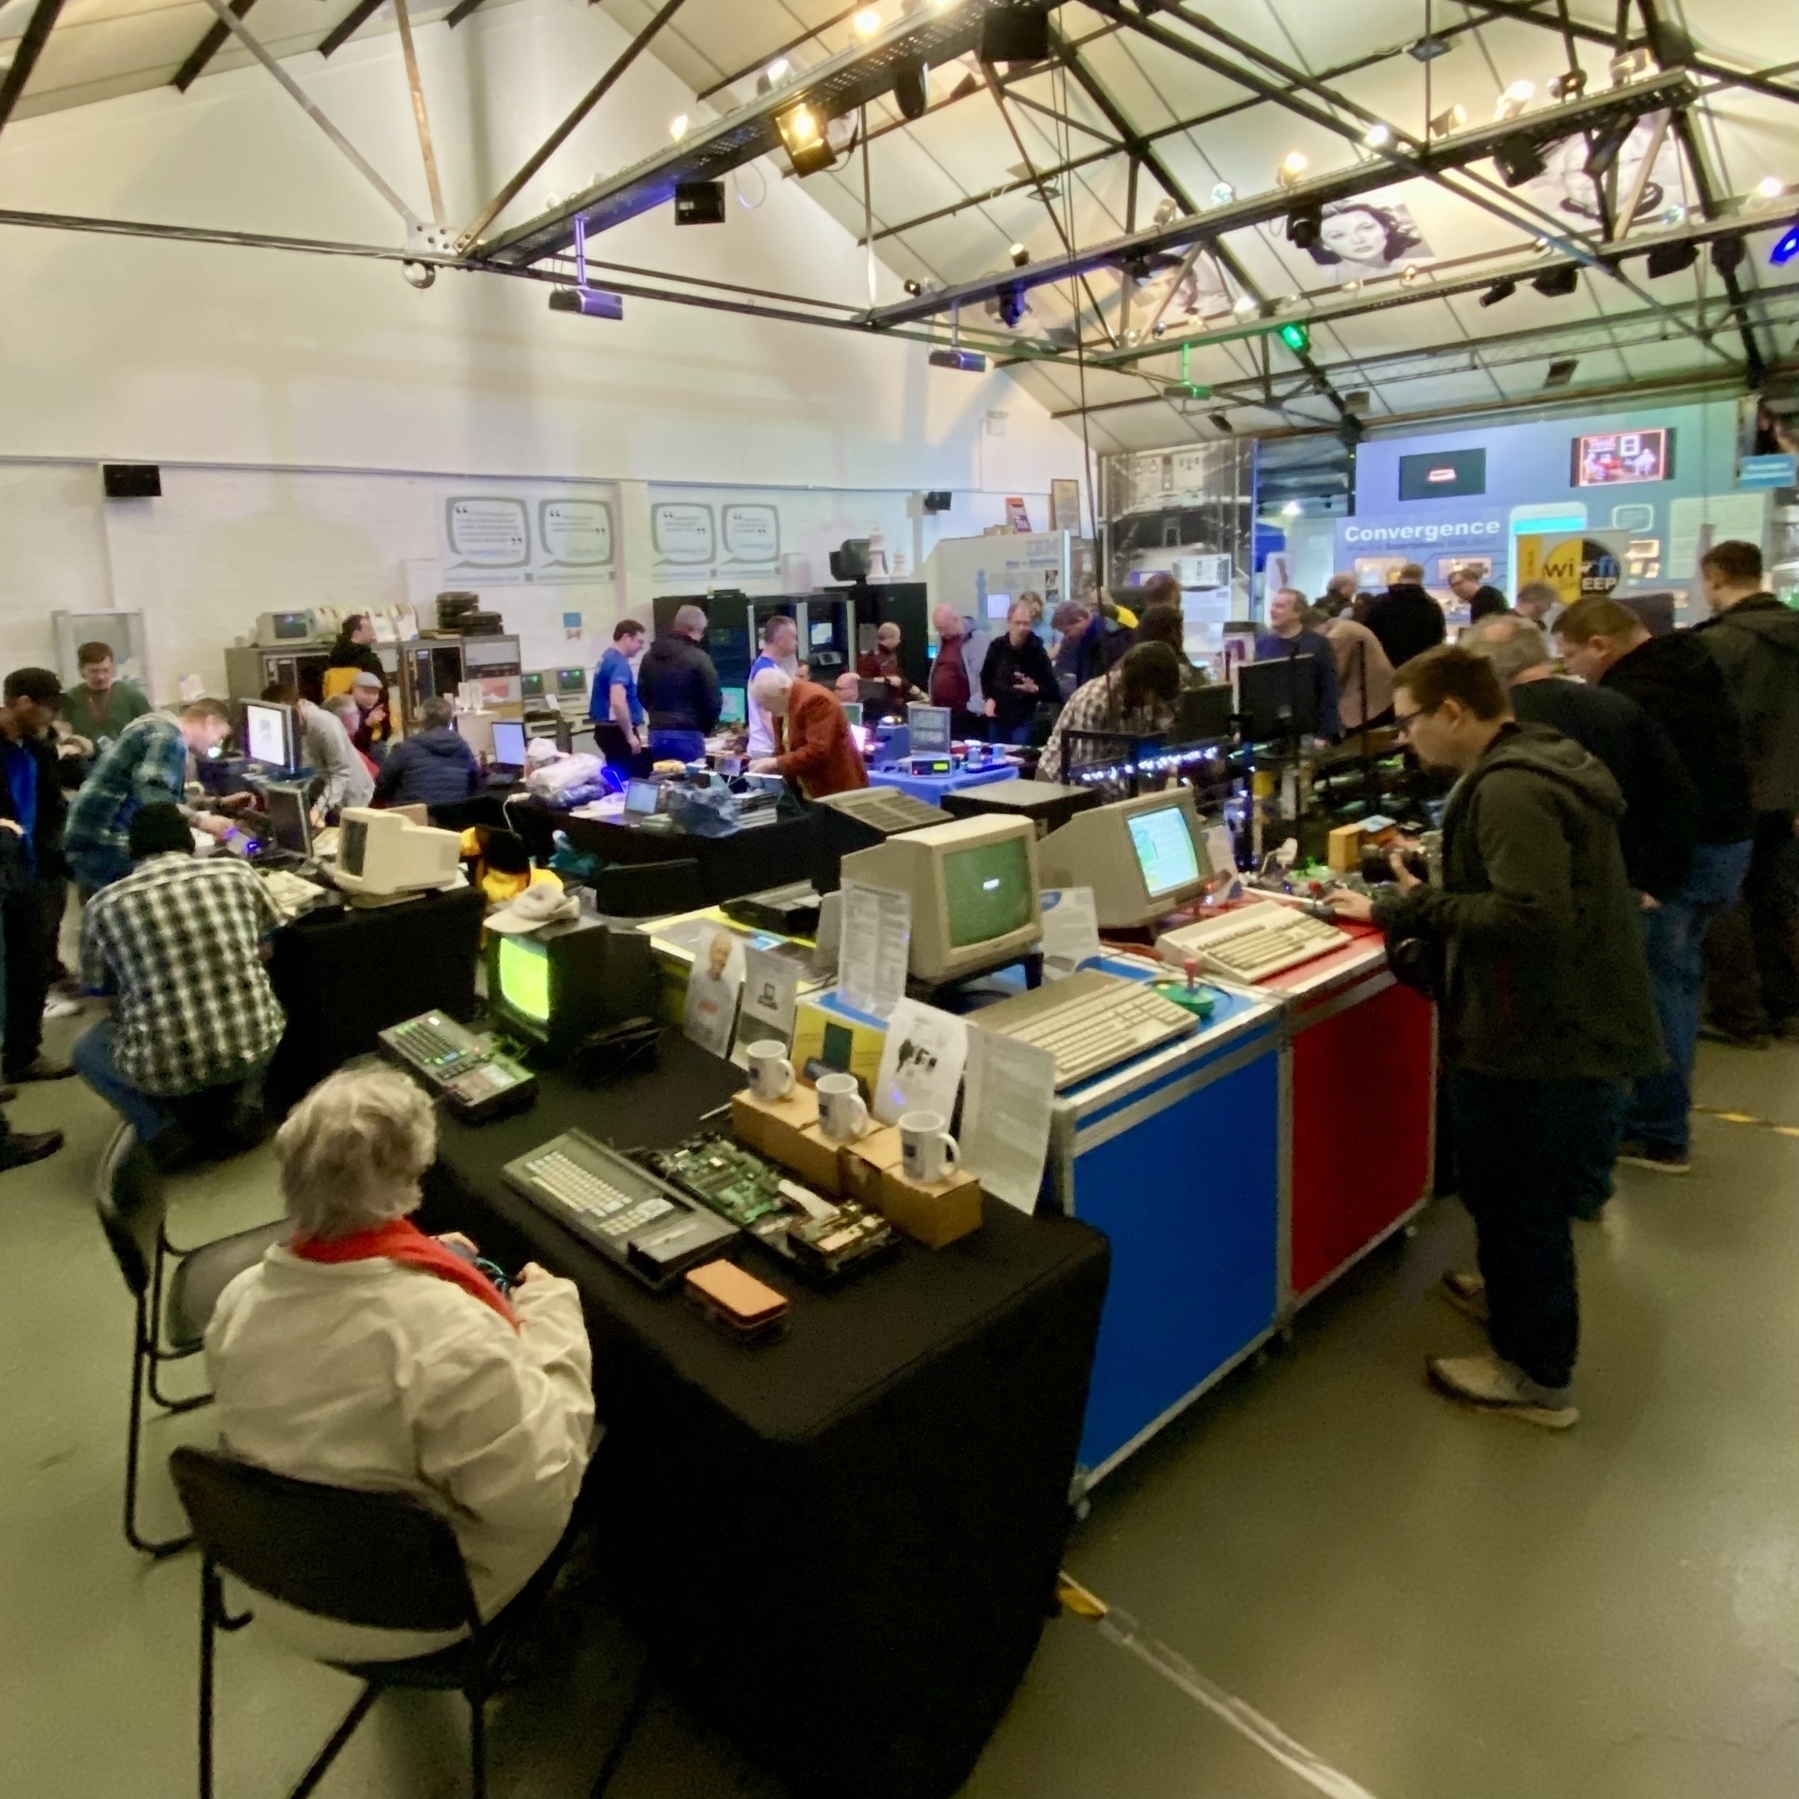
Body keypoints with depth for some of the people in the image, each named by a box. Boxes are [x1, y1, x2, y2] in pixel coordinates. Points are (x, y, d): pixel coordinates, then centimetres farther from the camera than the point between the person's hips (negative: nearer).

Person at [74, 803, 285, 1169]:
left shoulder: (102, 904, 0)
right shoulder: (238, 872, 2)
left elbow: (101, 993, 12)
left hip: (163, 1065, -1)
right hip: (257, 1046, 1)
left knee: (85, 1047, 31)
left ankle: (163, 1127, 7)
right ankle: (242, 1105, 13)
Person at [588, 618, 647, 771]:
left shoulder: (608, 658, 15)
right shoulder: (619, 663, -17)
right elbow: (618, 702, -30)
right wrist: (630, 735, -23)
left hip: (607, 729, 10)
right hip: (617, 731, -10)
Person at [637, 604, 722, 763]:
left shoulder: (649, 656, 11)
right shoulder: (699, 658, -9)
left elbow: (642, 694, 18)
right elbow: (712, 701, -8)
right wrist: (704, 728, 8)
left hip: (656, 733, 6)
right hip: (687, 735, -6)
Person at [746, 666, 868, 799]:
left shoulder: (815, 700, -19)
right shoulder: (780, 708, 8)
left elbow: (817, 751, -27)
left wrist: (775, 763, -25)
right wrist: (767, 765, -4)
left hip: (837, 788, -8)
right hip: (809, 791, 8)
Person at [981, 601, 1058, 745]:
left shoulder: (1037, 651, -10)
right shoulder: (996, 646, 0)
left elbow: (1052, 690, -10)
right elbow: (986, 676, 16)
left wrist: (1034, 689, -29)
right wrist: (989, 698, 0)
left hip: (1024, 721, -4)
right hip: (998, 718, 4)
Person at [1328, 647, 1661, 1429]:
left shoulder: (1510, 789, -24)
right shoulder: (1531, 766, 10)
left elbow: (1532, 917, -32)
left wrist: (1409, 910, -25)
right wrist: (1423, 893, 7)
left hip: (1541, 1036, -10)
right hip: (1568, 1021, 10)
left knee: (1517, 1197, 5)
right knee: (1509, 1185, 27)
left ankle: (1537, 1376, 21)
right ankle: (1514, 1293, 48)